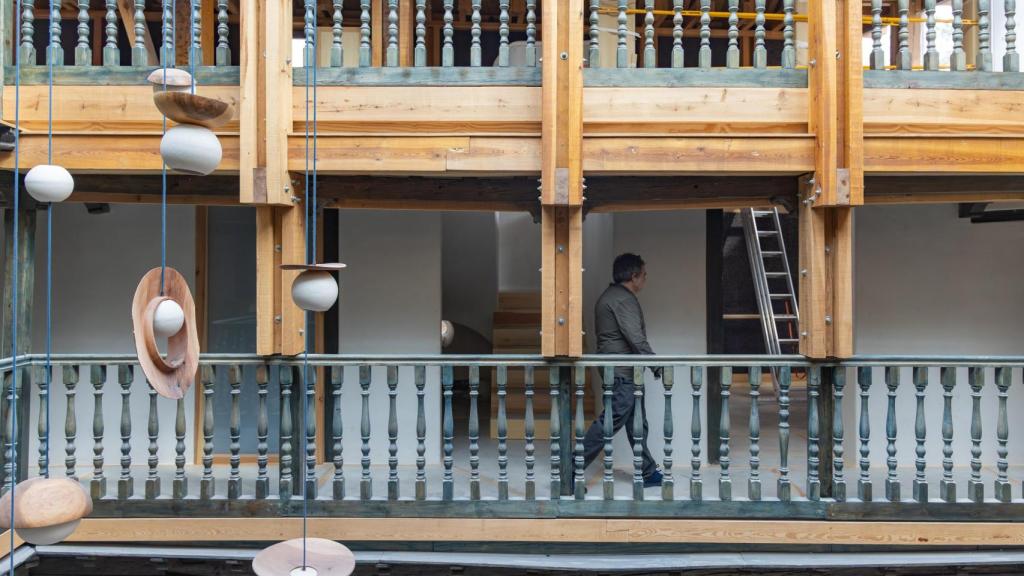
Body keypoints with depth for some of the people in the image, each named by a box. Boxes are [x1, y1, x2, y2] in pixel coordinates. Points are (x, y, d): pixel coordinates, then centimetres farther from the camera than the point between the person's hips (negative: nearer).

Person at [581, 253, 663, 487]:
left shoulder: (609, 296, 17)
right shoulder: (623, 299, -15)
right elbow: (636, 338, -22)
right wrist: (656, 365, -16)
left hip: (619, 370, 11)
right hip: (622, 371, -11)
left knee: (637, 422, 13)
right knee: (611, 421, -9)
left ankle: (648, 473, 19)